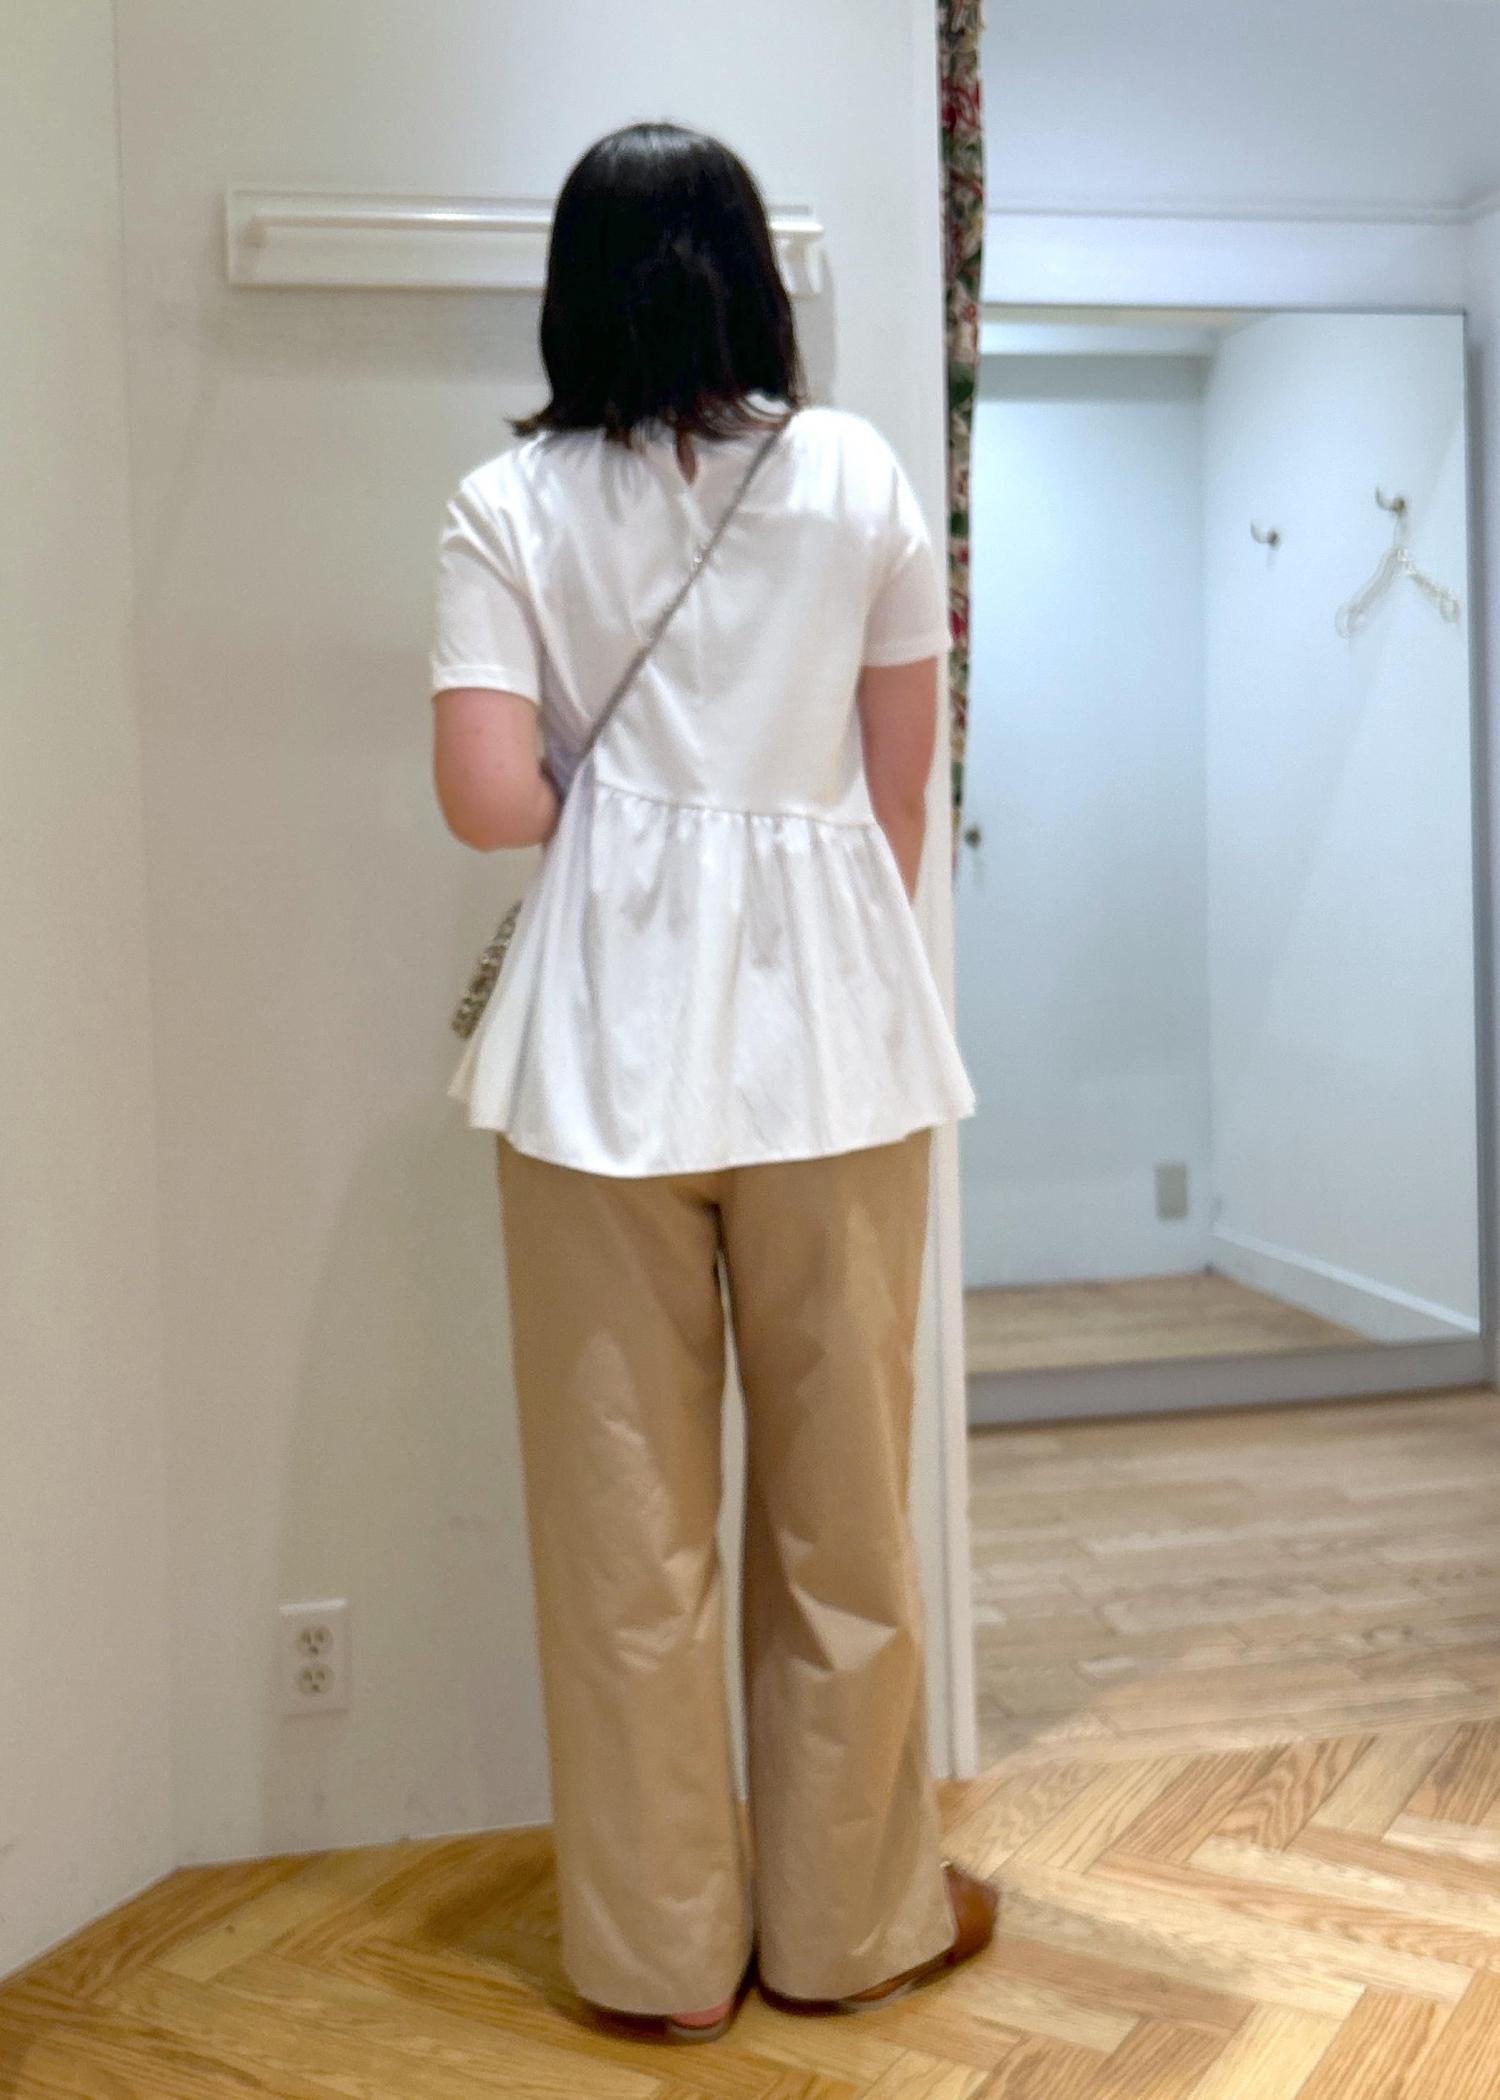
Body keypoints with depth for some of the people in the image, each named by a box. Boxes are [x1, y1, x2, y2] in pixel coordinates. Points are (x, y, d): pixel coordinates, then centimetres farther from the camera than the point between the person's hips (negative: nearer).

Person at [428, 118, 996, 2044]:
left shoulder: (508, 503, -1)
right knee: (840, 1497, 13)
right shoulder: (858, 474, 2)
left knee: (627, 1511, 10)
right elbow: (900, 788, 3)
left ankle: (666, 1949, 23)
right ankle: (848, 1919, 28)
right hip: (825, 1019, 1)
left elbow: (488, 796, -10)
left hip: (606, 1034, 0)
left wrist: (614, 806, 10)